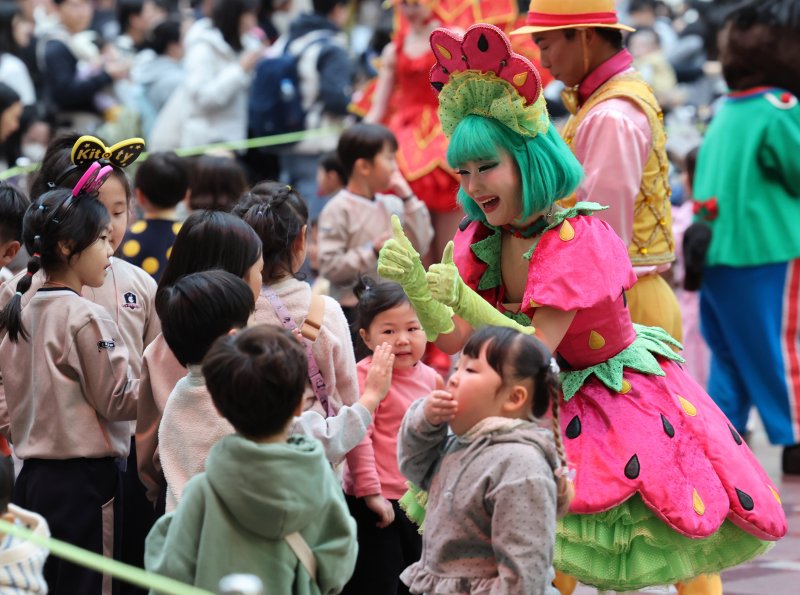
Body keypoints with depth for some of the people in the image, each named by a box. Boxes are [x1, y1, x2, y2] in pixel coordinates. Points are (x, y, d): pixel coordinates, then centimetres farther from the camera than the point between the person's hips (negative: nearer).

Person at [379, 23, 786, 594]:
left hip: (627, 398, -5)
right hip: (551, 405, 5)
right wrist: (413, 281, -30)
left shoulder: (578, 240, -27)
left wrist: (465, 298, -44)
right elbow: (451, 337, -13)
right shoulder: (484, 239, -6)